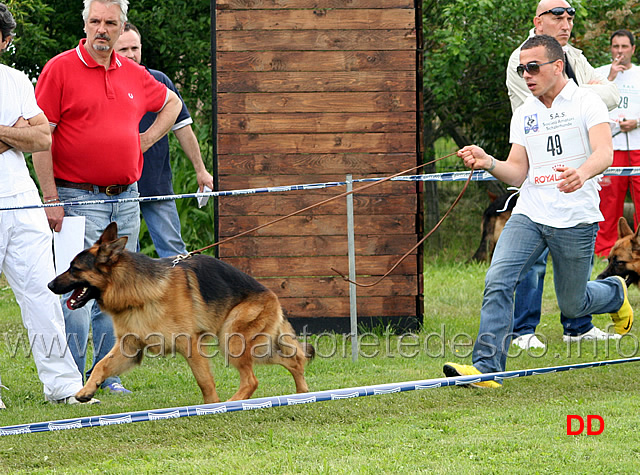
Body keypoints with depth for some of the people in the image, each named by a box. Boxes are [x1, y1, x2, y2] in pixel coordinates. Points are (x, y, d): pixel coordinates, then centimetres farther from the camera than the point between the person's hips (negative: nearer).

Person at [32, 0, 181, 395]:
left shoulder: (134, 74, 11)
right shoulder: (61, 69, -5)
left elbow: (172, 103, 31)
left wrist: (148, 139, 14)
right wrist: (51, 198, -12)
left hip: (126, 199, 5)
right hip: (79, 199, -5)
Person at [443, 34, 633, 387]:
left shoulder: (586, 102, -5)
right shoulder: (523, 115, 11)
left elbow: (604, 153, -19)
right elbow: (517, 173, 8)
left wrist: (582, 173, -41)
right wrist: (487, 162, -13)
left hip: (576, 221, -4)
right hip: (529, 214, 4)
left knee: (572, 305, 8)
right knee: (498, 281, -18)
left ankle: (615, 293, 41)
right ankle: (487, 367, -19)